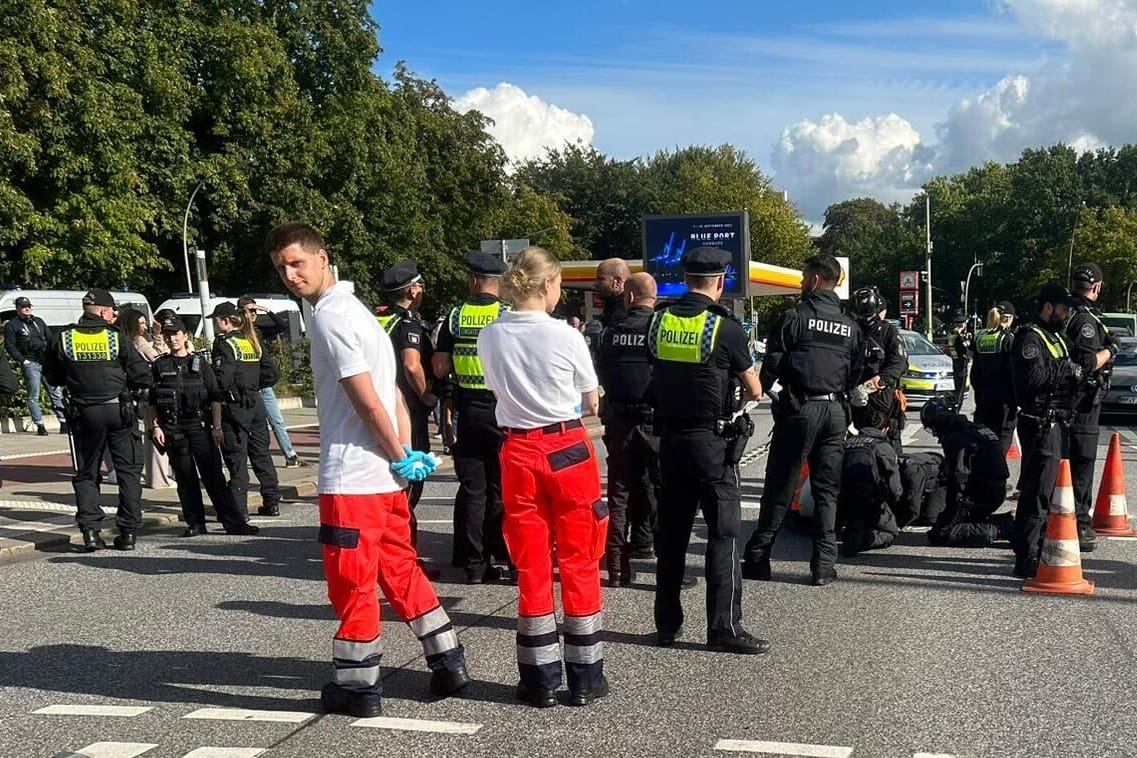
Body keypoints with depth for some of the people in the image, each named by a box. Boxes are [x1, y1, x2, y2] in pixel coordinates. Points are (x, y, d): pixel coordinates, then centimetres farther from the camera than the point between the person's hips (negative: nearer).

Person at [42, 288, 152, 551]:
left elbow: (52, 377, 11)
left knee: (86, 472, 13)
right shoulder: (116, 337, -5)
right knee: (128, 470, 8)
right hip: (119, 410, -2)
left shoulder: (63, 339, 1)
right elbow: (143, 377, -6)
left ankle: (90, 529, 4)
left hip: (84, 413, 2)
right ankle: (128, 531, 6)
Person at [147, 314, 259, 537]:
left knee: (213, 474, -5)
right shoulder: (159, 366, 9)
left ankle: (233, 521, -7)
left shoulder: (200, 364, 8)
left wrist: (217, 427, -2)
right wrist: (154, 427, -1)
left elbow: (215, 397, 5)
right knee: (185, 477, 4)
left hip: (199, 424, -1)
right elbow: (151, 401, 8)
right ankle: (195, 523, 12)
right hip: (172, 428, 1)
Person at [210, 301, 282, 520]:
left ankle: (238, 508, -1)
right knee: (261, 454, 13)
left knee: (236, 458, -2)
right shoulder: (253, 342, 10)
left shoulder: (224, 344, -11)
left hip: (234, 406, -7)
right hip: (255, 403, 7)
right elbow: (271, 374, 10)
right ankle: (272, 503, 18)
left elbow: (222, 379, -21)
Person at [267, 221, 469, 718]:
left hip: (351, 477, -9)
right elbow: (391, 394, 14)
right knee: (399, 568, 17)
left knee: (351, 582, 3)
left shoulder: (329, 316, -14)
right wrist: (406, 453, 10)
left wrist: (398, 456, -9)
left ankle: (357, 685, 14)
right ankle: (447, 660, 23)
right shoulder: (352, 307, 16)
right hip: (383, 473, 9)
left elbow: (367, 400, -18)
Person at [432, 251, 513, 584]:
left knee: (471, 488, 8)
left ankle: (474, 562, 10)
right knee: (502, 489, 7)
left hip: (467, 412, 2)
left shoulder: (455, 317, 0)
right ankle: (504, 557, 10)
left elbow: (440, 368, 1)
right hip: (502, 411, -2)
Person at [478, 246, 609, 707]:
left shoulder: (489, 337, -1)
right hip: (568, 451, -3)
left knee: (531, 567, 10)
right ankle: (585, 678, 16)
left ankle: (541, 680, 16)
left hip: (518, 452, 3)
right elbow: (591, 404, 1)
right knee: (579, 564, 8)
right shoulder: (566, 337, -10)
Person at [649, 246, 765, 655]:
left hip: (670, 436, 5)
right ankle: (724, 627, 1)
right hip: (712, 441, -5)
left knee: (671, 531, 11)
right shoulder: (725, 328, -12)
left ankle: (667, 623, 18)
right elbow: (755, 390, -2)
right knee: (723, 532, 0)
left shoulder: (658, 322, 2)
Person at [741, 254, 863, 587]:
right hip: (834, 411, 5)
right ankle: (823, 565, 7)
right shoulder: (850, 326, 11)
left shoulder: (794, 317, -7)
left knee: (779, 487, 1)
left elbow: (772, 363, -8)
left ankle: (757, 558, 7)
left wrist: (766, 388, 10)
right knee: (827, 490, 8)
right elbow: (856, 372, 14)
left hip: (798, 409, -5)